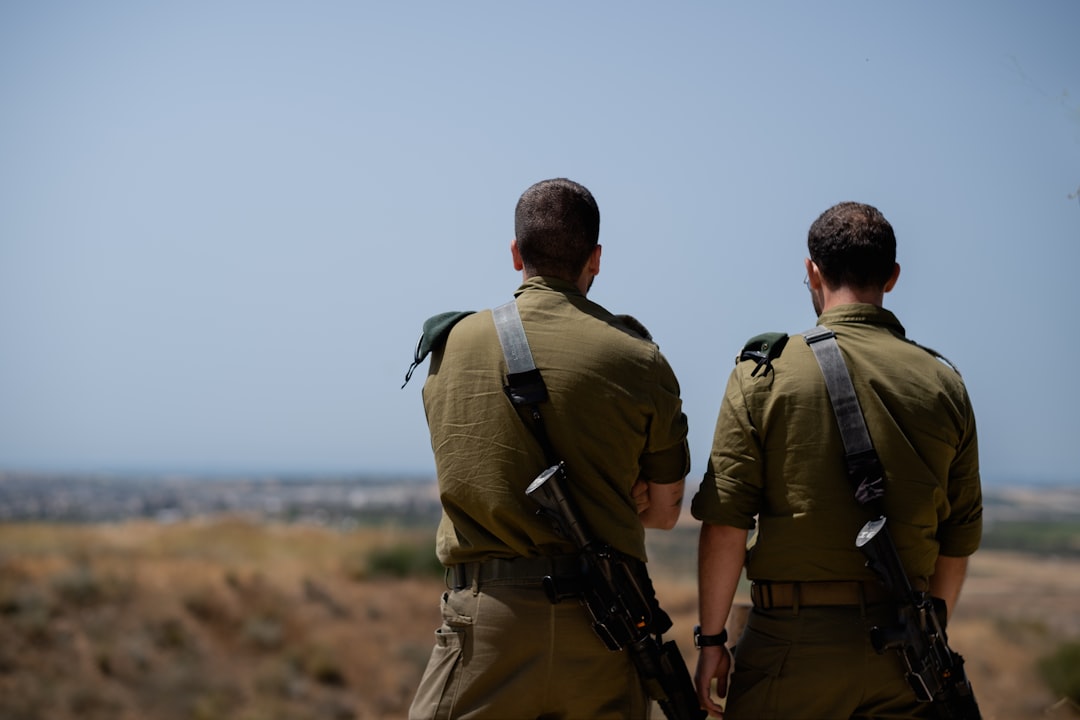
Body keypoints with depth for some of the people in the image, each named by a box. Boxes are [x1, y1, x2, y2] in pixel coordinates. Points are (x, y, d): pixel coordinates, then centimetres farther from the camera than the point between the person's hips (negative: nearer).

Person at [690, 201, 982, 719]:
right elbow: (959, 539, 10)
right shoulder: (944, 384, 5)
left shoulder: (765, 373, -4)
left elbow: (724, 524, -8)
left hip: (794, 638, -3)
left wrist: (711, 639, 1)